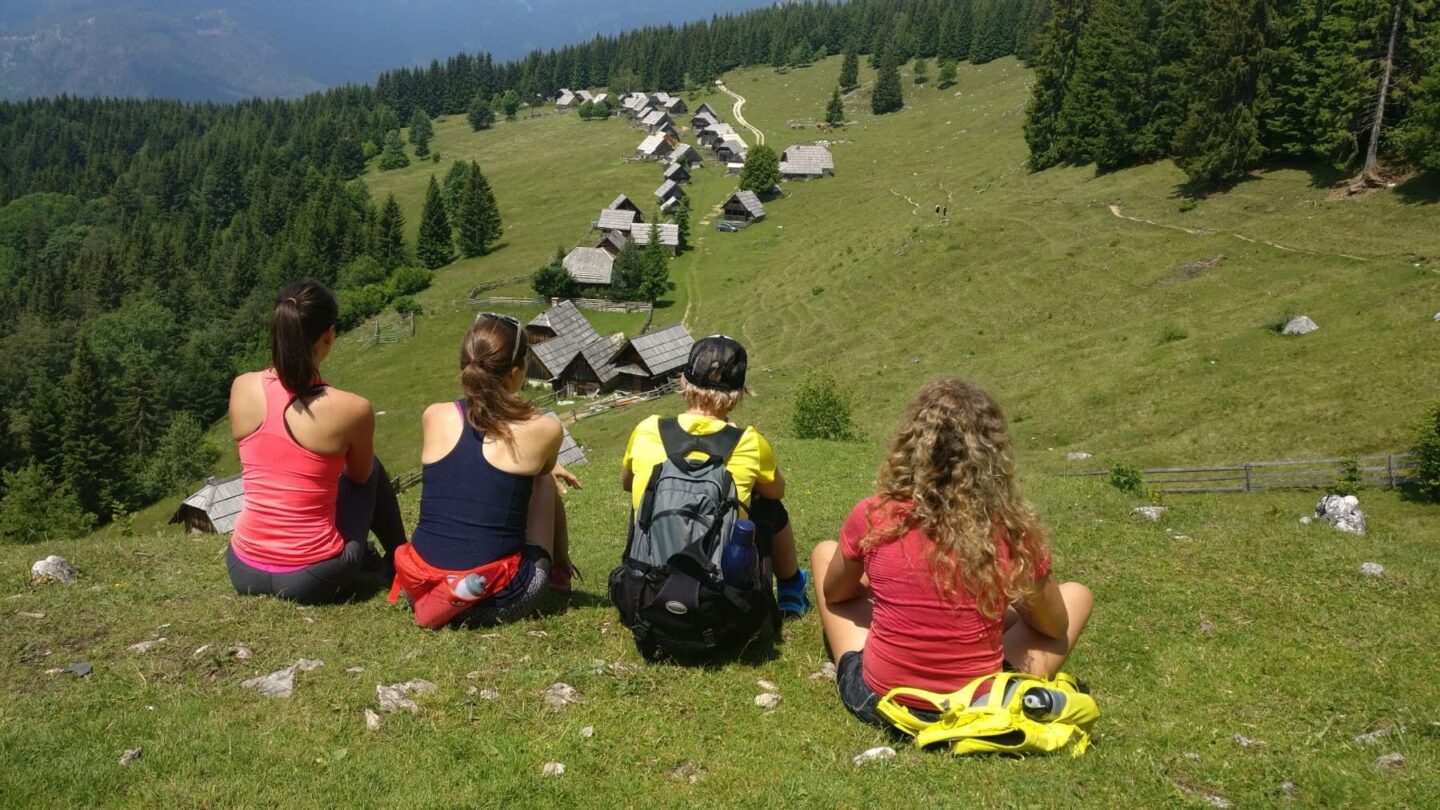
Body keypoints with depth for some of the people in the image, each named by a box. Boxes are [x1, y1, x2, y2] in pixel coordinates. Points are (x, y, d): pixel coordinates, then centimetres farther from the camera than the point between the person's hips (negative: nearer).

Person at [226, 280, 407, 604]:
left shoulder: (242, 388, -7)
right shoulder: (353, 409, -17)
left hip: (244, 573, 4)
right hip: (313, 581, -4)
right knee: (372, 469, 22)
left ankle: (369, 557, 49)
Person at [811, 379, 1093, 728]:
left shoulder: (873, 517, -14)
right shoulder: (1013, 530, -14)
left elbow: (834, 592, 7)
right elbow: (1054, 626, 4)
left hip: (878, 702, 1)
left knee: (825, 551, 20)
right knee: (1076, 594, 20)